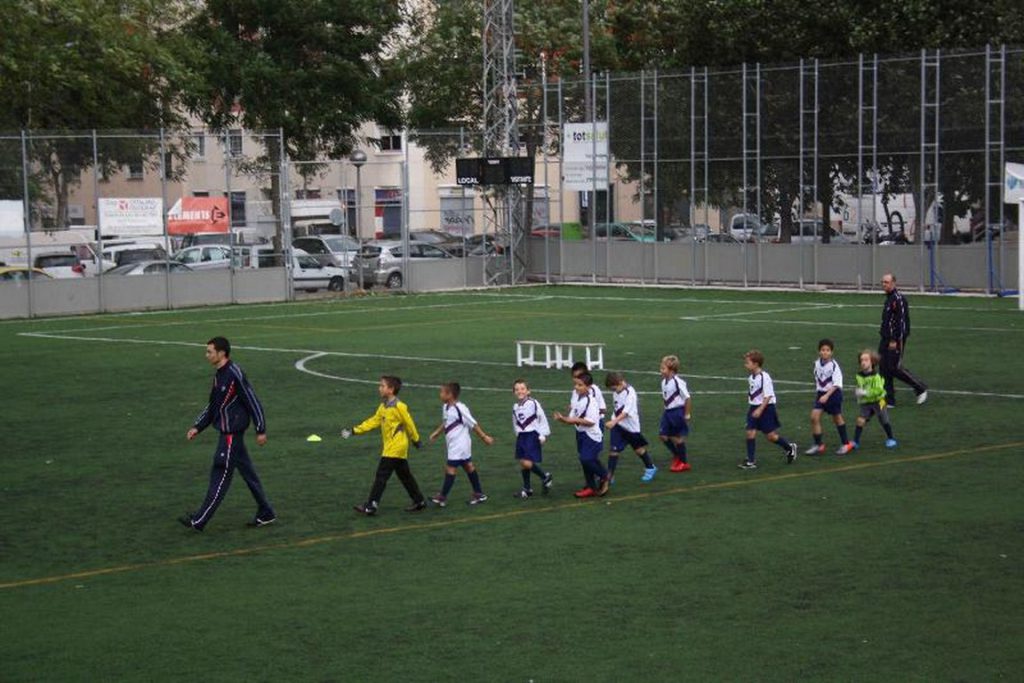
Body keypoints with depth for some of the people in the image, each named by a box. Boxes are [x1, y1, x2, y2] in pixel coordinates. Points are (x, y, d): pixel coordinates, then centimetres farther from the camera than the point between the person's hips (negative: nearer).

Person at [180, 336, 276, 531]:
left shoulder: (235, 374, -18)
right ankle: (266, 514, 22)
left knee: (220, 475, -5)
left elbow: (253, 402, -15)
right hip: (227, 432, 9)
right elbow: (212, 405, 20)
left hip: (232, 433, -9)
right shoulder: (219, 375, 11)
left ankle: (199, 521, -4)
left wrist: (261, 430, -13)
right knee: (247, 472, 14)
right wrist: (197, 427, 12)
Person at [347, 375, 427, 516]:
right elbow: (373, 421, 10)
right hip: (389, 446, 9)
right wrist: (354, 431, 5)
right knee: (405, 476, 15)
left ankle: (371, 506, -7)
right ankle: (419, 501, 24)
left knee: (381, 476, -8)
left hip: (395, 448, -9)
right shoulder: (383, 406, 9)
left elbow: (409, 424, -9)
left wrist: (415, 440, -1)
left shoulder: (399, 407, -17)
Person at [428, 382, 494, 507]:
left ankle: (442, 497, -3)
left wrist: (484, 437, -13)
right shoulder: (445, 407, 6)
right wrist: (437, 433, 21)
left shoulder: (460, 409, -21)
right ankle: (479, 494, 22)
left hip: (459, 444, -9)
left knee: (450, 468, -7)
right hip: (453, 444, 9)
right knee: (468, 466, 14)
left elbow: (473, 424, -17)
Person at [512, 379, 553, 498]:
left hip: (532, 435, -7)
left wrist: (543, 435, -8)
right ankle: (527, 489, 21)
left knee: (528, 463, -15)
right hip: (521, 436, 7)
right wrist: (518, 434, 14)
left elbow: (542, 419, -6)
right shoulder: (515, 407, 8)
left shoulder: (533, 403, -10)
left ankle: (546, 477, 9)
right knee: (522, 463, 8)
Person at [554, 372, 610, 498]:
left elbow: (591, 421, -25)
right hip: (581, 434, 9)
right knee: (585, 460, 12)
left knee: (587, 459, -16)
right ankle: (591, 487, 22)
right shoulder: (576, 399, 6)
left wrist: (576, 420, -28)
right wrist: (563, 419, -8)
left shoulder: (591, 401, -20)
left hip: (592, 435, -9)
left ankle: (604, 476, 8)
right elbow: (572, 418, 11)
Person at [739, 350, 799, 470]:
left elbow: (768, 396, -19)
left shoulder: (764, 377, -19)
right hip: (754, 408, 7)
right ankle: (751, 461, 0)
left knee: (770, 435, 2)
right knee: (750, 433, -4)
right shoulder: (751, 378, 6)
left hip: (766, 408, -7)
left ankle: (790, 447, 27)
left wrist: (760, 409, -24)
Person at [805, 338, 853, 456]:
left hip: (833, 393, -5)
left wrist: (827, 395, -30)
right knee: (814, 416, -10)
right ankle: (818, 445, -2)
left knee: (837, 418, 10)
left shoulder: (834, 365, -18)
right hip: (821, 393, 5)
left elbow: (836, 384, -21)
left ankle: (845, 444, 29)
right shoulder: (817, 363, 0)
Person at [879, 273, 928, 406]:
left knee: (894, 368, -8)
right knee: (884, 369, 7)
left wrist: (894, 340, -23)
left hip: (895, 340, -10)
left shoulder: (898, 298, -17)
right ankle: (889, 400, 12)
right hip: (886, 340, 10)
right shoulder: (889, 298, 13)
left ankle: (921, 389, 8)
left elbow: (901, 321, -21)